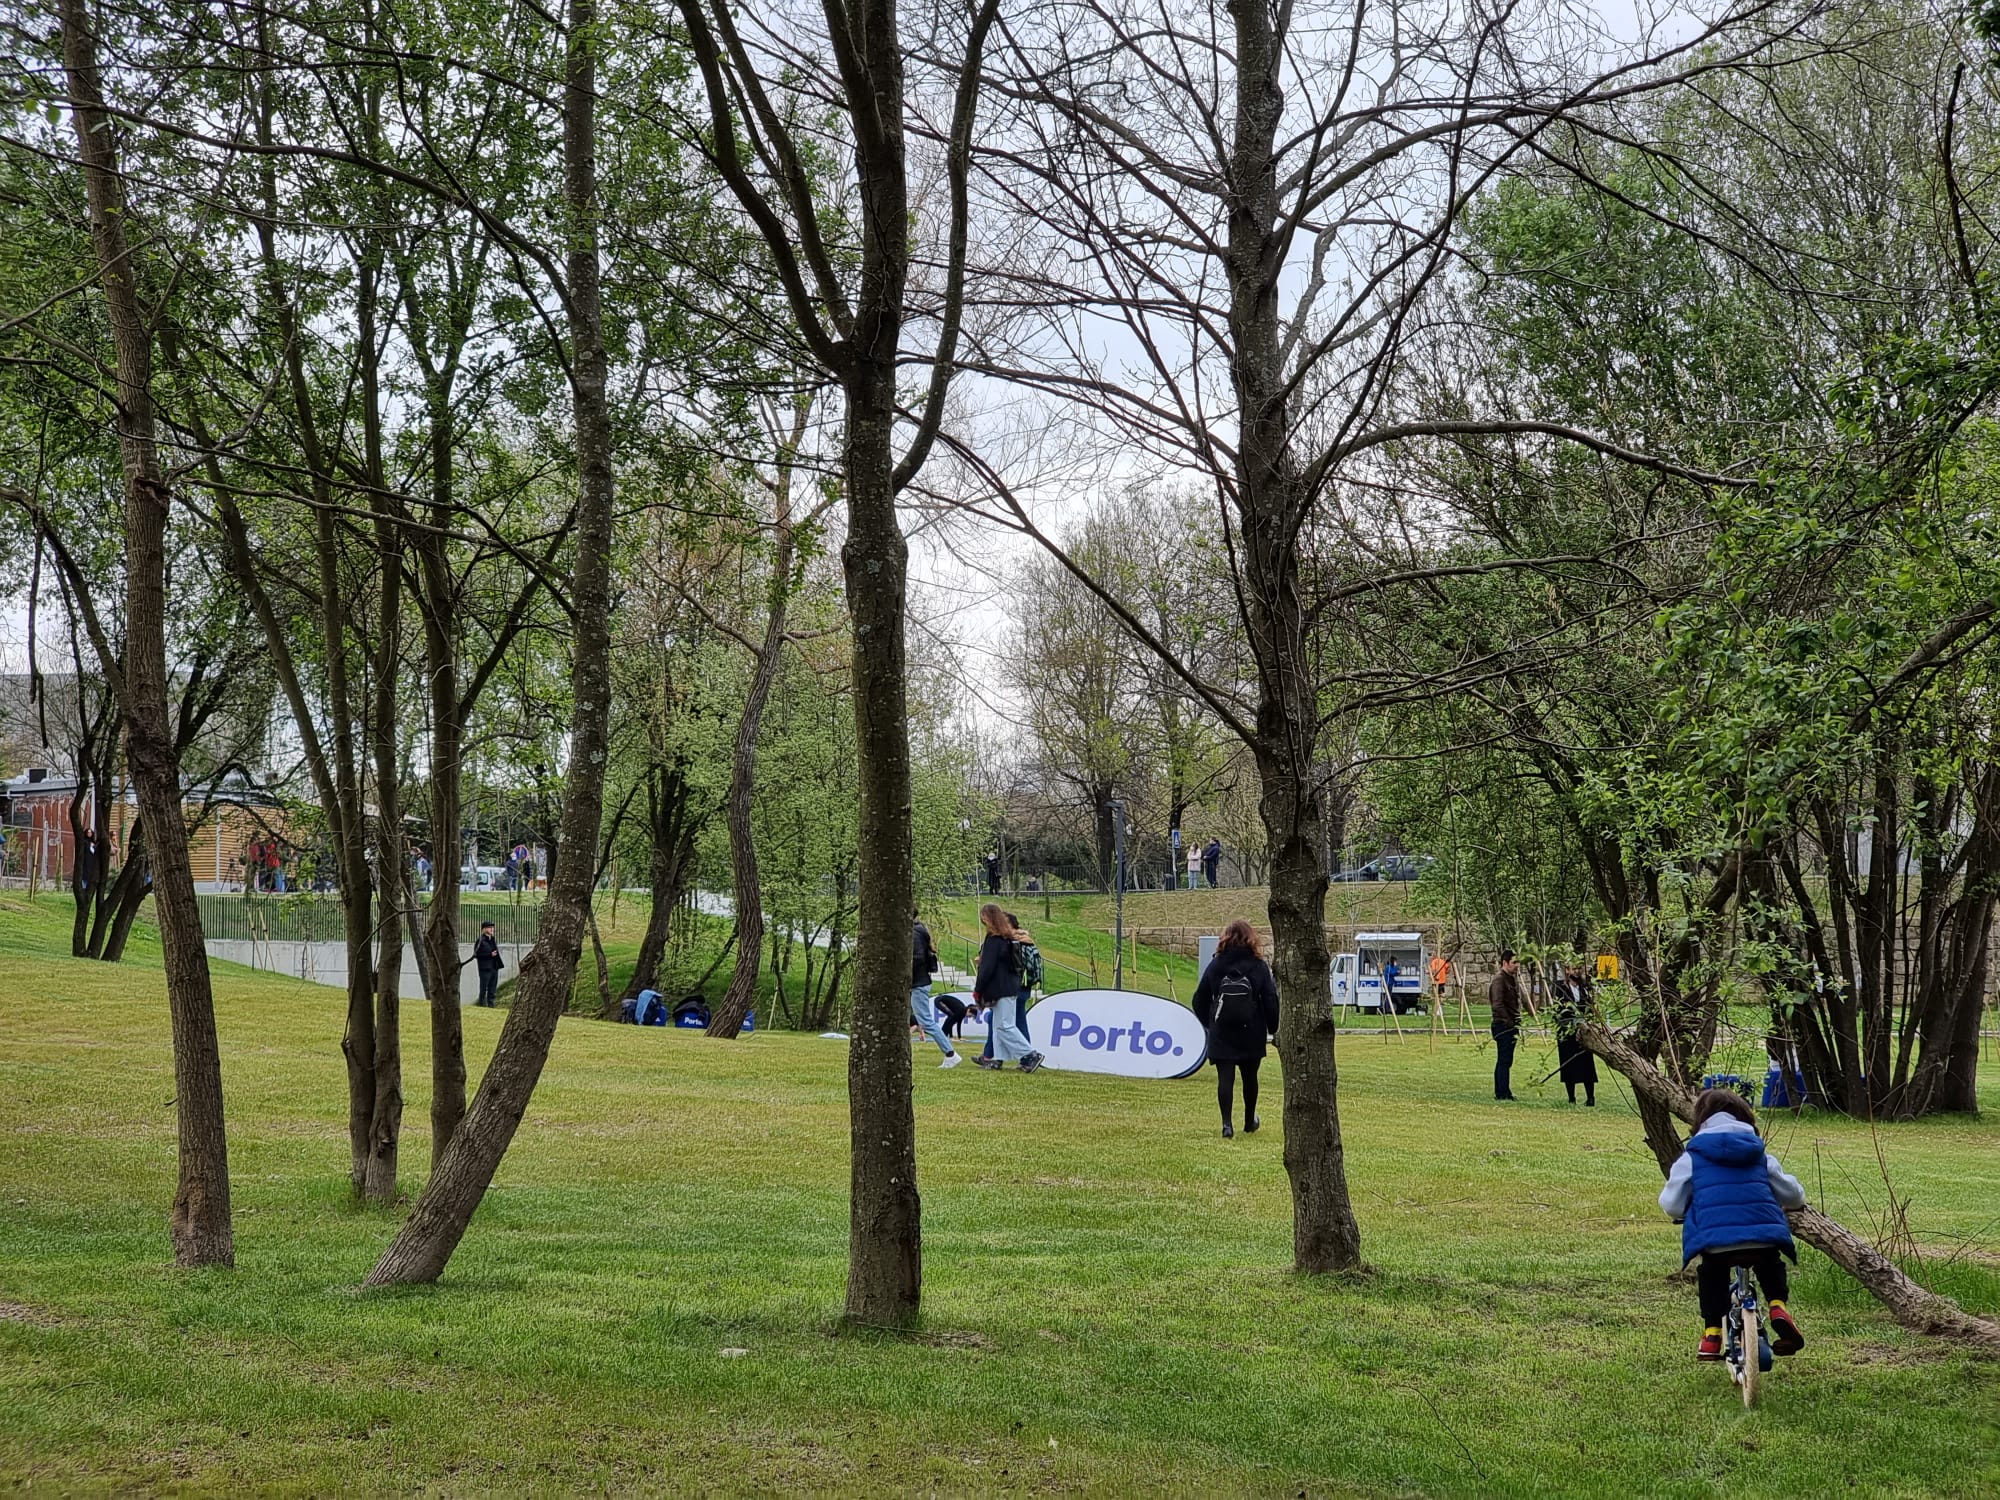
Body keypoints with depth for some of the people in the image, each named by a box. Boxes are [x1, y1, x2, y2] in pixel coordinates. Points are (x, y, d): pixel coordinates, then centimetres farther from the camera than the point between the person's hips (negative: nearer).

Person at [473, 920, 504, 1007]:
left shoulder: (494, 940, 13)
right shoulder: (480, 941, -9)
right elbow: (476, 954, -14)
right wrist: (490, 954, -19)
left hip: (494, 968, 7)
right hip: (485, 969, -7)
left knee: (492, 991, 10)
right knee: (483, 990, -2)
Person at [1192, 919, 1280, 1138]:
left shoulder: (1216, 965, -2)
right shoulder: (1259, 967, -6)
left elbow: (1200, 1000, 4)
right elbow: (1271, 1001, -3)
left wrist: (1208, 1023, 20)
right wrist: (1273, 1028, 9)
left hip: (1221, 1035, 0)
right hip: (1251, 1035, 0)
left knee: (1225, 1078, 0)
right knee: (1249, 1077, 16)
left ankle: (1227, 1123, -12)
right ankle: (1249, 1122, 29)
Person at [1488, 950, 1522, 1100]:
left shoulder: (1513, 978, 16)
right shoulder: (1499, 979, -14)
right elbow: (1497, 1005, -22)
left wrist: (1517, 1023, 13)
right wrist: (1510, 1022, -19)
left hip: (1511, 1025, 9)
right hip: (1503, 1025, -9)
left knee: (1505, 1061, 12)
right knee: (1504, 1060, -7)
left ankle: (1502, 1093, 17)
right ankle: (1502, 1093, -5)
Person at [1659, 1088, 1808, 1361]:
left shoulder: (1692, 1157, 12)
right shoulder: (1758, 1154, 21)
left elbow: (1671, 1203, 10)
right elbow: (1791, 1192, 27)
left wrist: (1682, 1214, 35)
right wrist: (1797, 1202, 51)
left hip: (1714, 1240, -2)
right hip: (1764, 1234, 2)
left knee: (1710, 1275, 27)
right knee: (1771, 1266, 33)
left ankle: (1712, 1333, 16)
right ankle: (1778, 1306, 9)